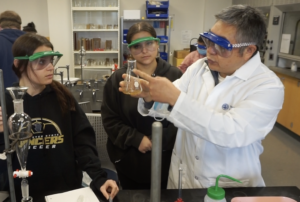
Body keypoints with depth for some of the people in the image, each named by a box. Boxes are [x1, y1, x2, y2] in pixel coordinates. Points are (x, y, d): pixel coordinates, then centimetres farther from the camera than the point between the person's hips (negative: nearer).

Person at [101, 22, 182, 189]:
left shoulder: (175, 76, -8)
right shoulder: (118, 79, -3)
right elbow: (110, 119, -4)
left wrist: (160, 140, -17)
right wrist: (136, 139, -15)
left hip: (165, 159, -1)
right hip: (130, 160, 1)